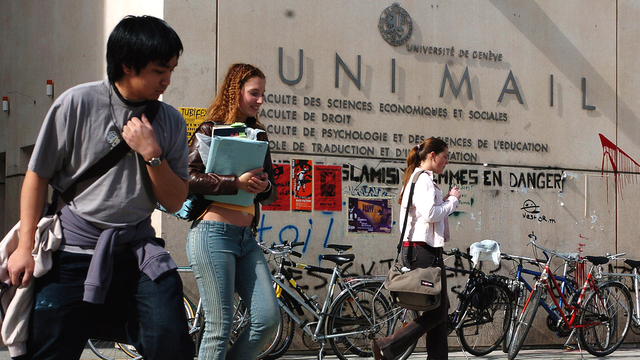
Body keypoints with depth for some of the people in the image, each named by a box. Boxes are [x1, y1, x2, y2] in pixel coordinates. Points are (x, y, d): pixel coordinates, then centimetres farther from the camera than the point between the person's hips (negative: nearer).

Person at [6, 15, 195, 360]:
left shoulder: (170, 122, 4)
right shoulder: (77, 103, -4)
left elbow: (174, 201, 5)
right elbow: (37, 175, 3)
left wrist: (151, 153, -11)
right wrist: (25, 246, 2)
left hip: (138, 253, 2)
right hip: (71, 254, -2)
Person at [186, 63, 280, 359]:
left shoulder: (257, 135, 19)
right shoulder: (210, 130, 1)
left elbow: (271, 194, 20)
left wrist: (265, 187, -4)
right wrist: (236, 182, -18)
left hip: (247, 238, 6)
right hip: (214, 233, -6)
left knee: (269, 318, -4)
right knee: (219, 327, -7)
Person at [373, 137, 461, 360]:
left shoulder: (421, 179, 21)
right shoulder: (423, 179, -12)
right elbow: (431, 213, -23)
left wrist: (447, 200, 7)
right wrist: (452, 200, -9)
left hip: (421, 250, 11)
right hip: (423, 251, -11)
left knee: (440, 308, 11)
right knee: (437, 312, -8)